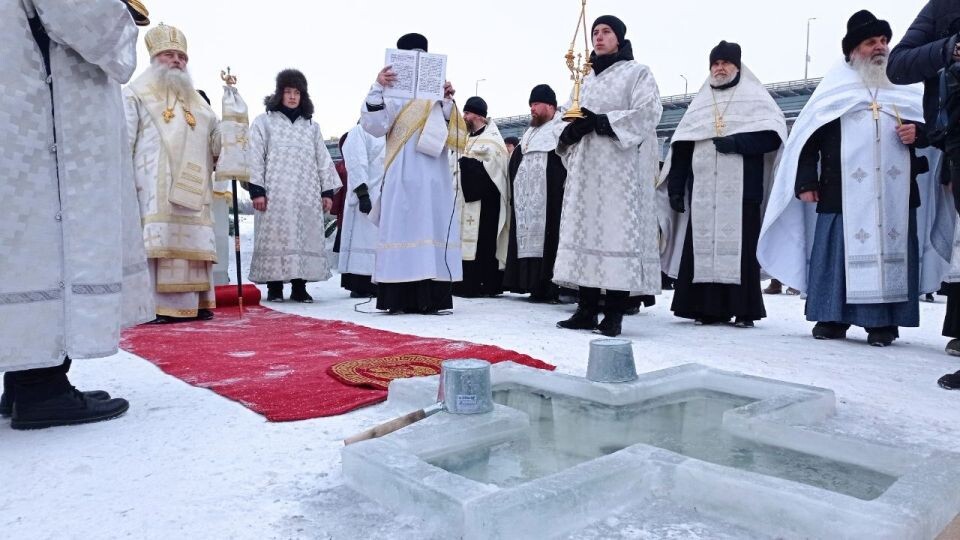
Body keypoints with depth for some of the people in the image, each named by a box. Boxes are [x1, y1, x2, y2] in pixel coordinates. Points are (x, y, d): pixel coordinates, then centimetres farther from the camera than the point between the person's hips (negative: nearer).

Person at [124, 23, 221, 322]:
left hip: (190, 190, 5)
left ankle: (192, 303, 6)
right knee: (155, 242, -12)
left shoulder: (197, 101, 25)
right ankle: (152, 306, -10)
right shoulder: (136, 94, 10)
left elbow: (219, 140, 25)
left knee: (192, 244, 1)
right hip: (154, 189, -5)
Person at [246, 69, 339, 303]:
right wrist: (257, 190, -8)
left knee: (306, 237, -1)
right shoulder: (263, 122, 8)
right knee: (276, 237, -5)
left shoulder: (312, 126, 17)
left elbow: (323, 159, 14)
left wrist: (327, 190, 6)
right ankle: (274, 287, 1)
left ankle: (299, 286, 5)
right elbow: (255, 157, 1)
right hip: (275, 193, -3)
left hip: (307, 195, 3)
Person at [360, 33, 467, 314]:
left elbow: (449, 134, 14)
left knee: (432, 229, 2)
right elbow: (374, 126, -10)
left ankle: (428, 297, 4)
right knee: (402, 228, -8)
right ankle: (398, 298, -7)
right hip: (404, 175, -5)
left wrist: (448, 103, 1)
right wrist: (377, 89, -20)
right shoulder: (392, 92, 4)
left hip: (434, 176, 5)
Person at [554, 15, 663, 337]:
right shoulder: (587, 80, 24)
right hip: (586, 166, 6)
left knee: (617, 232, -11)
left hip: (622, 166, -6)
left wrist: (599, 121, -15)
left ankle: (614, 314, -10)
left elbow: (648, 113, -8)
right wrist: (571, 131, -3)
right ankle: (587, 310, 1)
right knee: (584, 231, -1)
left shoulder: (638, 73, 6)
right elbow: (576, 117, 21)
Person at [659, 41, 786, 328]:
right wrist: (676, 187, 6)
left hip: (741, 189, -3)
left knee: (740, 248, -6)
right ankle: (709, 308, 2)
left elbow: (773, 134, -2)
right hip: (703, 190, 3)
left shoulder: (755, 97, 11)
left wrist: (737, 142, -15)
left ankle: (743, 310, 0)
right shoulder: (699, 103, 21)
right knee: (703, 247, -2)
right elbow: (681, 148, 14)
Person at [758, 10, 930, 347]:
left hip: (895, 191, 3)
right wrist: (806, 182, -8)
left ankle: (884, 322, 4)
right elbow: (809, 138, 2)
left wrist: (917, 132, 0)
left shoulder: (905, 89, 20)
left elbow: (927, 125, 25)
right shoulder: (834, 89, 10)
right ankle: (833, 318, 3)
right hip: (844, 190, -3)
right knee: (841, 248, -4)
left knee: (891, 250, -1)